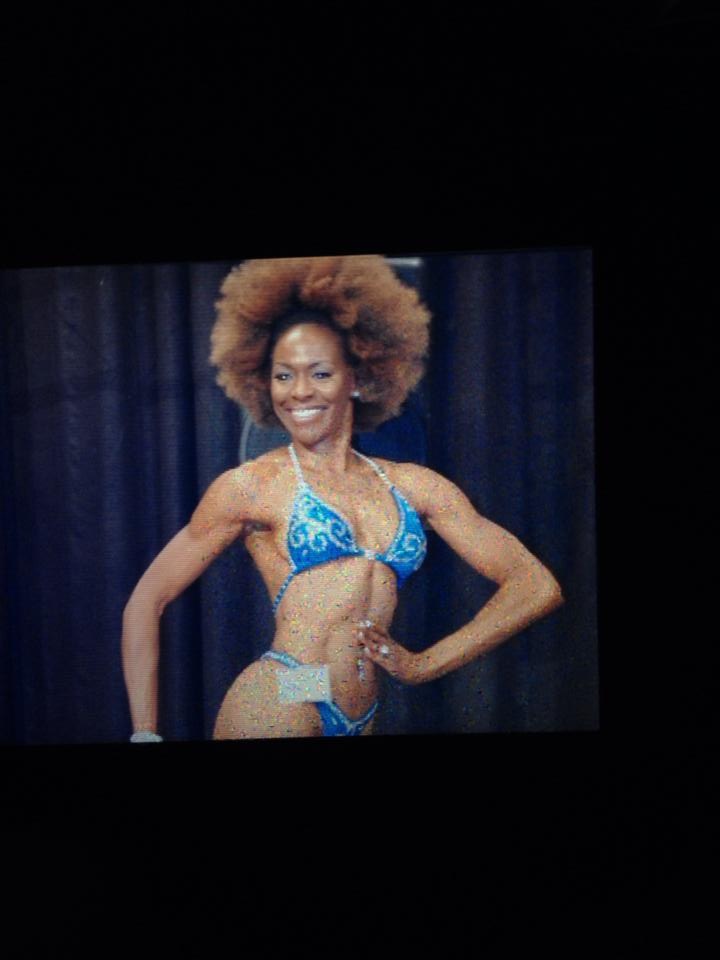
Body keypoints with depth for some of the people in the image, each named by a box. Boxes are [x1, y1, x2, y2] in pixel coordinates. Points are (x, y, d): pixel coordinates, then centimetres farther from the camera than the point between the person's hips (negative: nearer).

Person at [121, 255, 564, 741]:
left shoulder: (412, 484, 6)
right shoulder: (250, 486, -1)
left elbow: (538, 586, 6)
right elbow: (146, 603, 2)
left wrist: (426, 664, 1)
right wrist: (145, 733, -3)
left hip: (359, 720, 4)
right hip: (274, 711, -4)